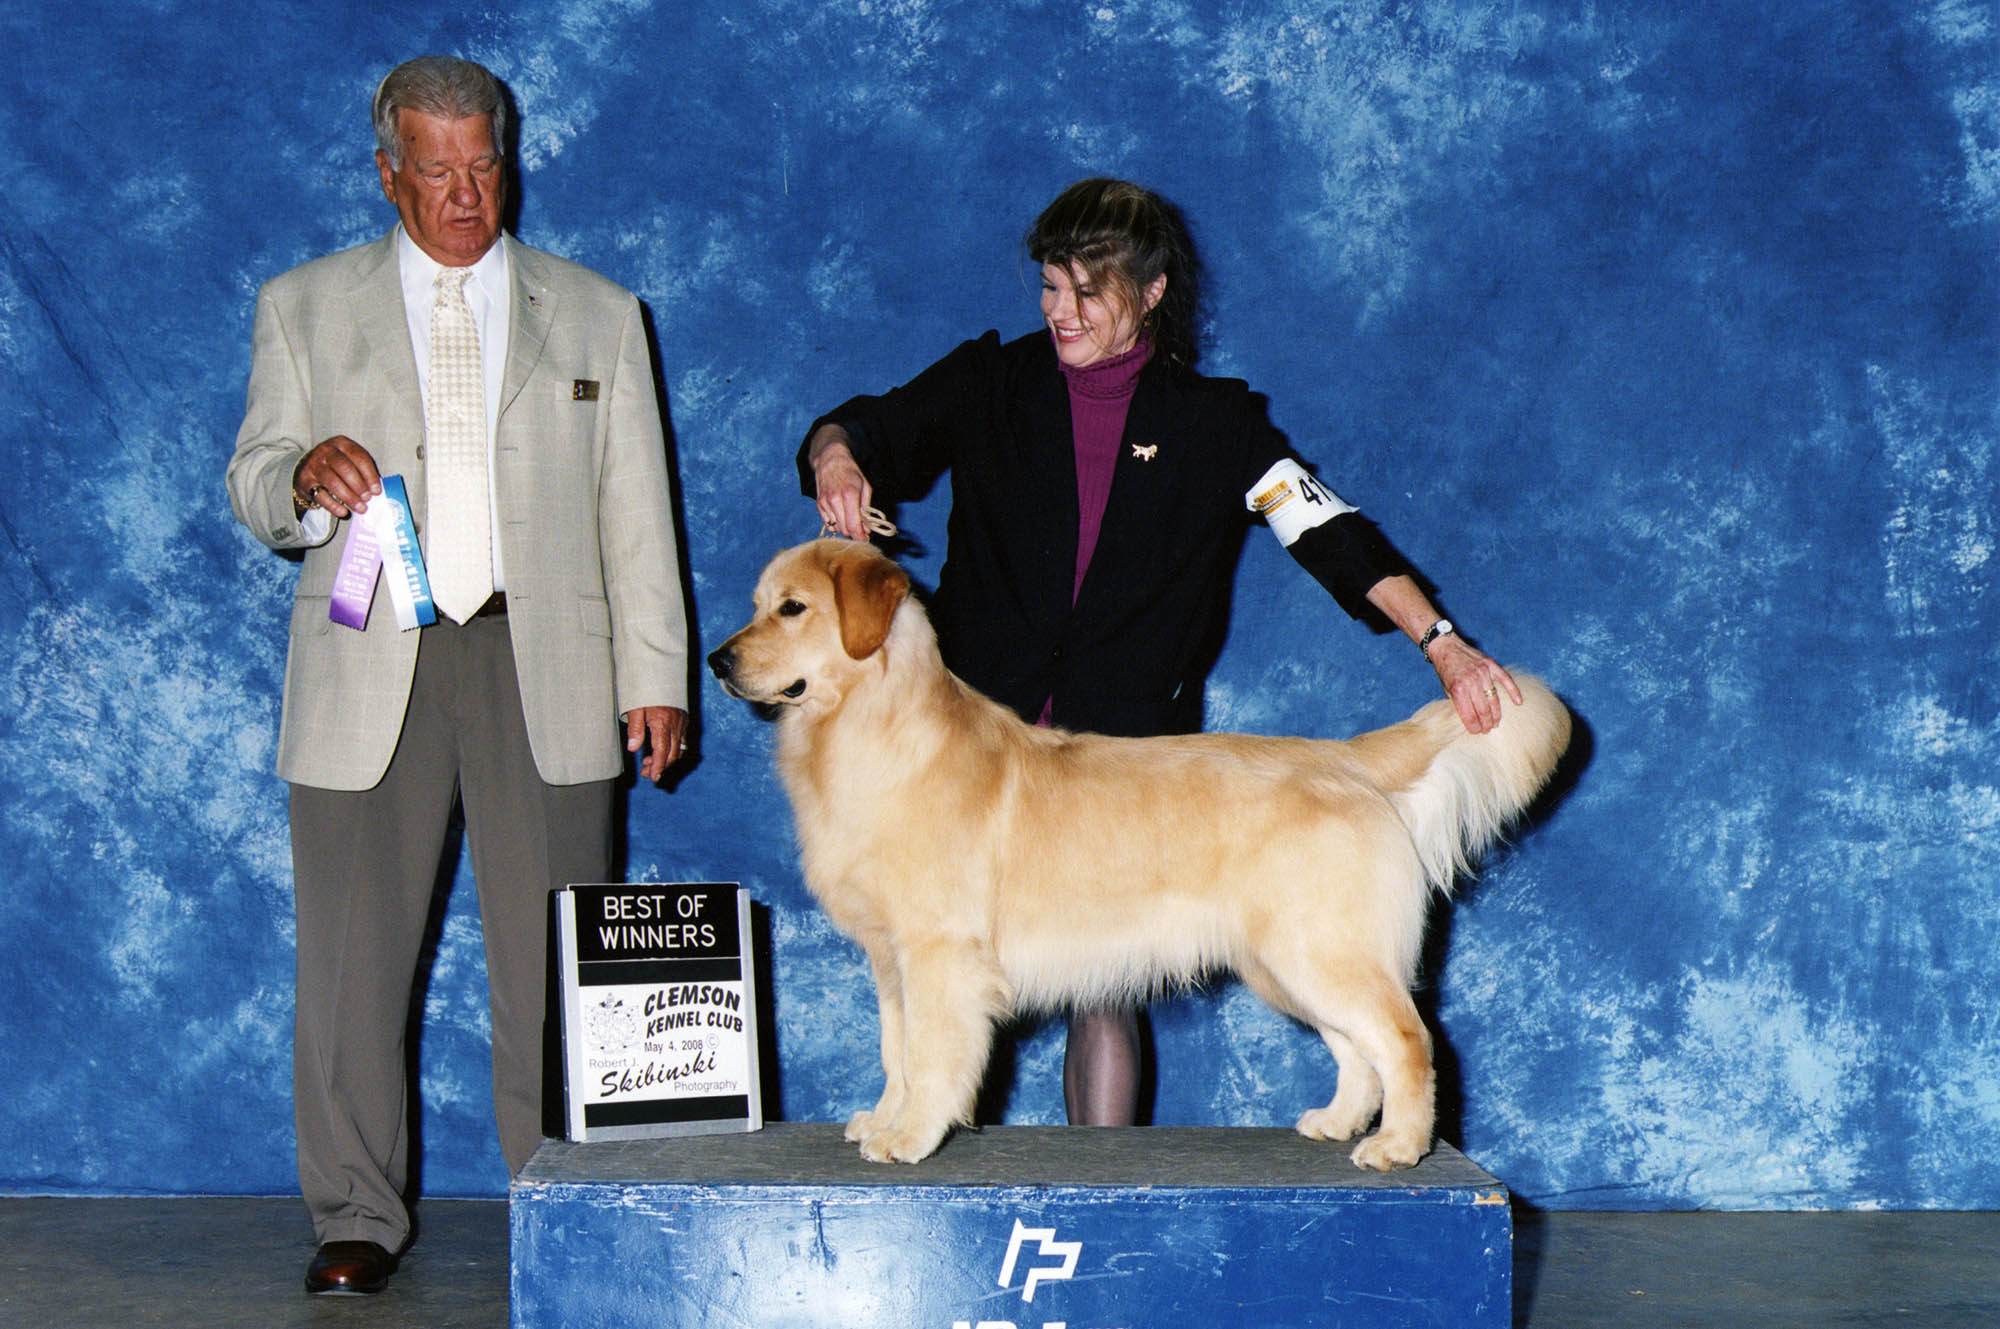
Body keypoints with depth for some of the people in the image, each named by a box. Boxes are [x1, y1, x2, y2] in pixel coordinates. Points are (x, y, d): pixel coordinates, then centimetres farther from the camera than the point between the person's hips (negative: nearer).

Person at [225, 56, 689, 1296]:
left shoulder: (596, 314, 14)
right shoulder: (304, 308, 12)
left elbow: (636, 512, 12)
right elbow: (254, 486, 8)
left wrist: (655, 676, 4)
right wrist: (305, 477, -16)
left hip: (545, 669, 0)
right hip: (369, 674, 0)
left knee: (557, 966, -1)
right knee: (353, 958, 0)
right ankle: (358, 1218, 12)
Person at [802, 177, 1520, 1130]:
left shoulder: (1211, 422, 4)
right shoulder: (992, 383, 7)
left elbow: (1326, 529, -4)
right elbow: (869, 427, 2)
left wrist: (1442, 642, -16)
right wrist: (835, 456, -23)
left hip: (1126, 749, -1)